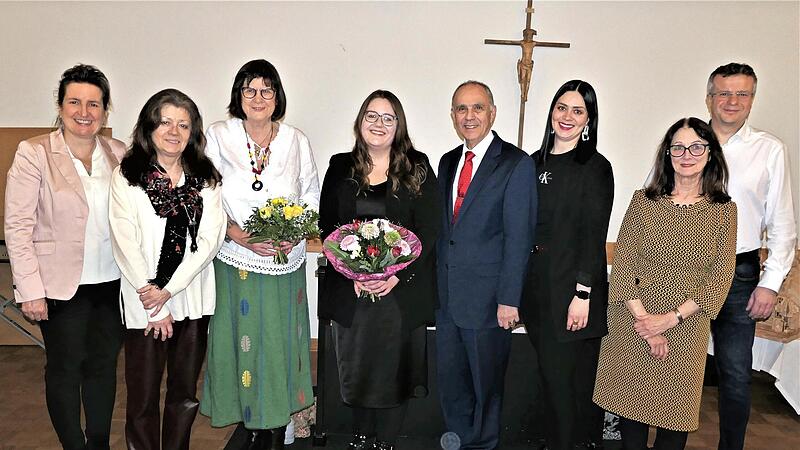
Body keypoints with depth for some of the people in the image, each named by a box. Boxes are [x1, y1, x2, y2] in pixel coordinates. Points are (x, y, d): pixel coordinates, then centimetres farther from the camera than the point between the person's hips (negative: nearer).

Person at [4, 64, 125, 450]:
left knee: (104, 364, 15)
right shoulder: (34, 153, -8)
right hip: (62, 285, -3)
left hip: (113, 282, 4)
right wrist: (30, 289, -13)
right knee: (65, 368, 9)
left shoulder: (118, 153, 2)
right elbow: (18, 226, -9)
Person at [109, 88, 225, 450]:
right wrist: (155, 307, -10)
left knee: (185, 395, 14)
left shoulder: (206, 178, 5)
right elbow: (125, 244, -8)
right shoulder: (126, 176, -2)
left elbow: (210, 238, -4)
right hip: (143, 303, -2)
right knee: (142, 400, 5)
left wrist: (168, 291, -13)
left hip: (193, 299, 3)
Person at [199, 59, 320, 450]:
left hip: (285, 261, 1)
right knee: (243, 340, 5)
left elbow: (312, 196, 8)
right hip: (235, 260, -1)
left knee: (281, 341, 5)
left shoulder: (296, 140, 5)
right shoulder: (218, 136, 1)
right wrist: (240, 235, -16)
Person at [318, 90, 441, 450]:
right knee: (356, 363, 11)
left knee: (395, 363, 6)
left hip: (402, 288, -2)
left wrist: (397, 275, -15)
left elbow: (428, 229, -4)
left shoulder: (418, 168, 0)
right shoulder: (340, 167, 7)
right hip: (351, 288, 2)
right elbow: (327, 225, 4)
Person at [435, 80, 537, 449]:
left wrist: (509, 300, -16)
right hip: (446, 295, 6)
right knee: (449, 377, 18)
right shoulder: (448, 162, 10)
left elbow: (518, 238, -14)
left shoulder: (517, 165, -11)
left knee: (486, 380, 13)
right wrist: (436, 282, 9)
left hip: (487, 297, -6)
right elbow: (443, 226, 12)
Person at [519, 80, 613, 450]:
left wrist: (583, 294, -17)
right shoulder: (536, 162, 9)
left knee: (574, 375, 4)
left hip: (572, 287, -5)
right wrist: (519, 287, 9)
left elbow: (595, 236, -12)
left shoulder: (596, 167, -7)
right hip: (537, 285, 6)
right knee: (549, 371, 16)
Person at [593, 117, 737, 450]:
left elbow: (720, 277, -3)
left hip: (686, 330, 1)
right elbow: (622, 265, -5)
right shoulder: (643, 201, 0)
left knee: (675, 416, 8)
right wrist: (645, 323, -13)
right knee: (630, 407, 8)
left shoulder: (724, 210, 2)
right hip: (633, 324, 0)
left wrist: (670, 319, -13)